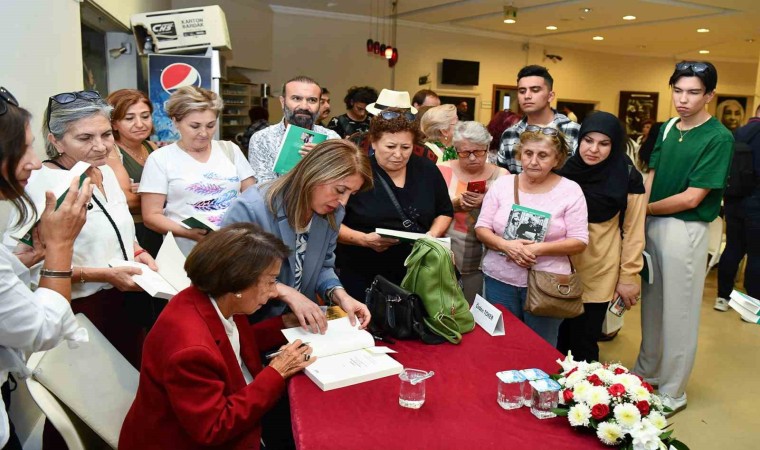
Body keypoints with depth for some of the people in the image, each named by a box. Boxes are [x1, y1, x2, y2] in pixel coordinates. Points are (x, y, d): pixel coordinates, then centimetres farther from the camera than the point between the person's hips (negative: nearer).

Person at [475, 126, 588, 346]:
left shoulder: (570, 190, -5)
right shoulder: (502, 183, 1)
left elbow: (579, 241, -7)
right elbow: (481, 228, 1)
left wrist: (539, 248, -21)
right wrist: (505, 245, -18)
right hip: (499, 279, 2)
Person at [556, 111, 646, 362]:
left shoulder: (627, 178, -9)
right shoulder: (567, 169, 0)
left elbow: (633, 231, -5)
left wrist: (629, 276, -6)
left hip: (599, 274, -3)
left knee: (584, 343, 4)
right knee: (556, 337, 11)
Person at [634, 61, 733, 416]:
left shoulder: (718, 138, -13)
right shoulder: (668, 128, 7)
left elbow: (691, 198, -17)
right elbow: (651, 176, 7)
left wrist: (645, 208, -7)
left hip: (685, 230, -6)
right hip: (653, 224, 7)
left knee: (678, 313, 6)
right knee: (652, 304, 19)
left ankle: (672, 393, 22)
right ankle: (646, 372, 37)